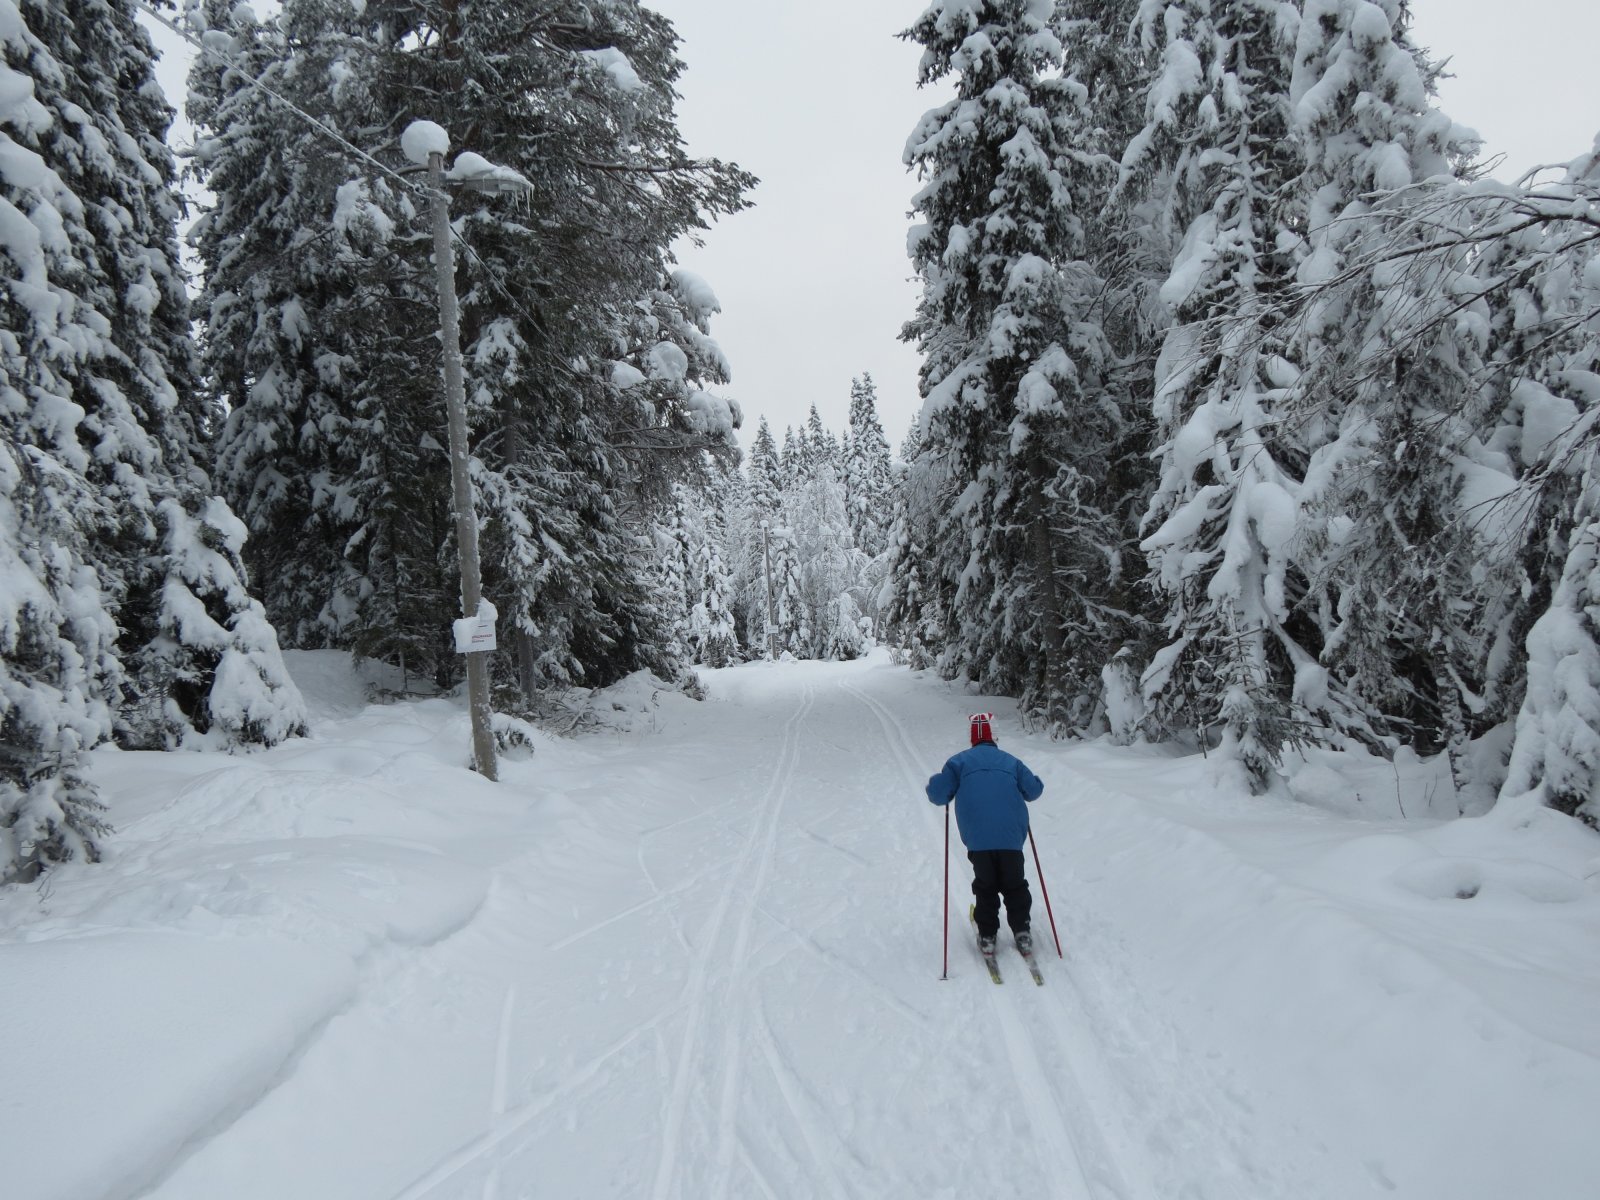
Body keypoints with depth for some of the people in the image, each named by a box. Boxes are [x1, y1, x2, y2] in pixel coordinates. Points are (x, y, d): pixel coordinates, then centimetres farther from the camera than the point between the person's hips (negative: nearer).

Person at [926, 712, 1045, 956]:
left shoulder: (960, 762, 3)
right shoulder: (1010, 761, 9)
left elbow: (938, 794, -3)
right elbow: (1034, 790, 11)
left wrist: (936, 786, 20)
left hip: (978, 840, -1)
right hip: (1011, 838, 1)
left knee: (985, 887, 16)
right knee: (1015, 886, 17)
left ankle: (987, 935, 15)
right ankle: (1022, 932, 16)